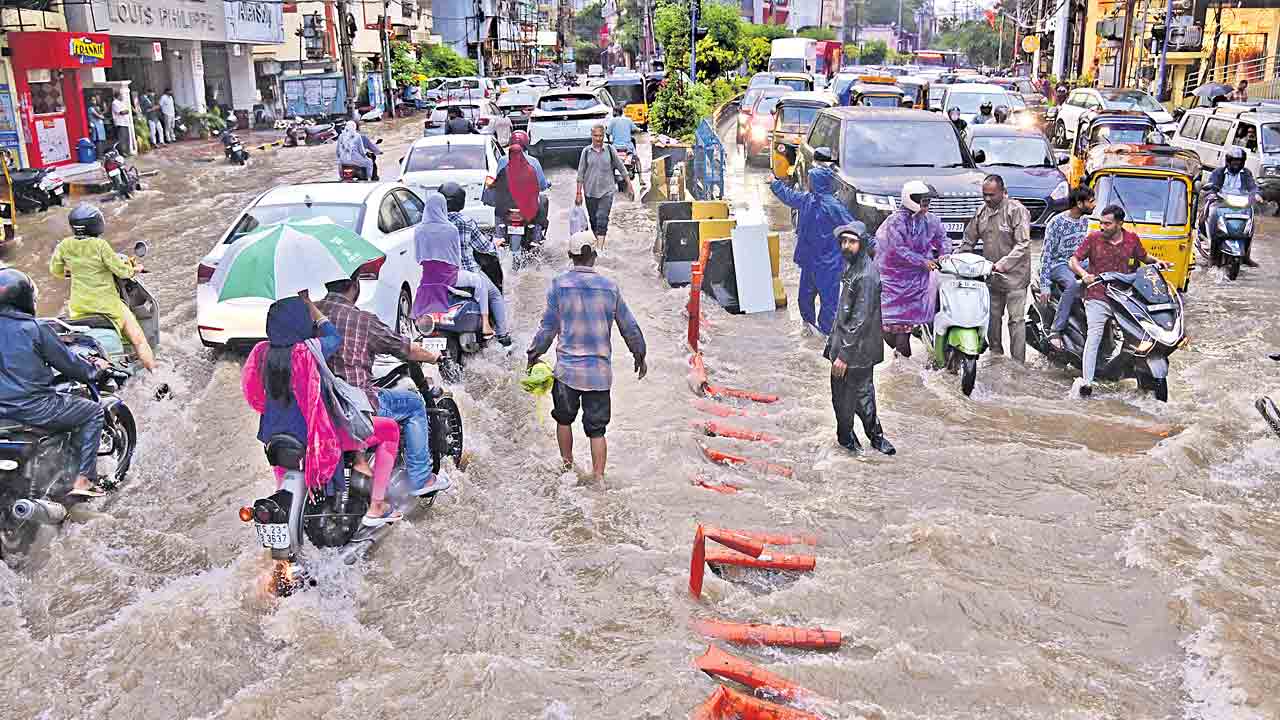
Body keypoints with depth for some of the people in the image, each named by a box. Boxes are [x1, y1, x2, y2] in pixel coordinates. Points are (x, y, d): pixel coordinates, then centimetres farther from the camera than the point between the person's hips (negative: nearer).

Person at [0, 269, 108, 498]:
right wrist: (93, 370, 14)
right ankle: (83, 480, 1)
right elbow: (66, 361, -4)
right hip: (32, 408, -7)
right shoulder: (32, 328, -13)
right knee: (94, 412, 9)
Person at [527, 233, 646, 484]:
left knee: (564, 419, 21)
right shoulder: (610, 287, 1)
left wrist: (534, 353, 12)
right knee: (597, 429, 6)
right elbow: (629, 326, 9)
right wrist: (639, 355, 23)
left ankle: (568, 467, 32)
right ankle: (599, 479, 1)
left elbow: (548, 326, -3)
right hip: (600, 371, 1)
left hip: (567, 367, -1)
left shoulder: (559, 284, -5)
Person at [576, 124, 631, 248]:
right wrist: (579, 193, 2)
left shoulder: (610, 150, 0)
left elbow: (621, 167, 7)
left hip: (606, 191, -2)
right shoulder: (586, 151, 1)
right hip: (590, 191, 2)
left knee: (602, 218, -14)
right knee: (593, 219, 10)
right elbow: (581, 173, 4)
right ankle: (599, 242, 30)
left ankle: (599, 248, -17)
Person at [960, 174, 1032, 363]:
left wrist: (1003, 264, -27)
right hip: (991, 276, 7)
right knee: (992, 317, 13)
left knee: (1016, 319, -5)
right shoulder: (982, 211, 10)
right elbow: (969, 239, 18)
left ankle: (1018, 362, -2)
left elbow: (1023, 244, -17)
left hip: (1014, 275, -7)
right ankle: (995, 354, 26)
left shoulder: (1016, 210, -11)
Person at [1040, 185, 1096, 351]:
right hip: (1058, 264, -7)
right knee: (1073, 284, -37)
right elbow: (1046, 254, -15)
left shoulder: (1085, 220, 8)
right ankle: (1055, 332, -33)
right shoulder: (1057, 223, -14)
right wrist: (1045, 286, -20)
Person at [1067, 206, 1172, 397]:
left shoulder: (1131, 239, 8)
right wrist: (1084, 274, -20)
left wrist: (1157, 261, 4)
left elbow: (1144, 257, 25)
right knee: (1094, 336, -15)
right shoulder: (1093, 238, 0)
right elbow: (1074, 260, -1)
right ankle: (1087, 382, -18)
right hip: (1097, 296, -3)